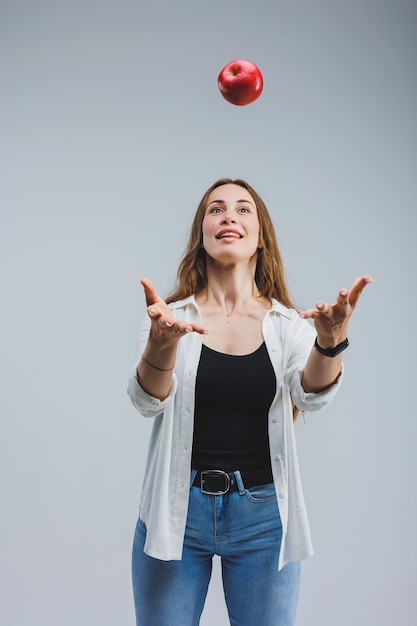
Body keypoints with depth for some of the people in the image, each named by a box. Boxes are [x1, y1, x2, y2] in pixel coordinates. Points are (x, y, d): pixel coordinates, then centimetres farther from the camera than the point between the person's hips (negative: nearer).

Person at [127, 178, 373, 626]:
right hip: (179, 508, 0)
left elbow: (311, 395, -15)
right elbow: (148, 401, -15)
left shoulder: (287, 324, 1)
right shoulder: (171, 317, -1)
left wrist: (331, 341, -36)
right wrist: (162, 342, -35)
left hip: (263, 515, 1)